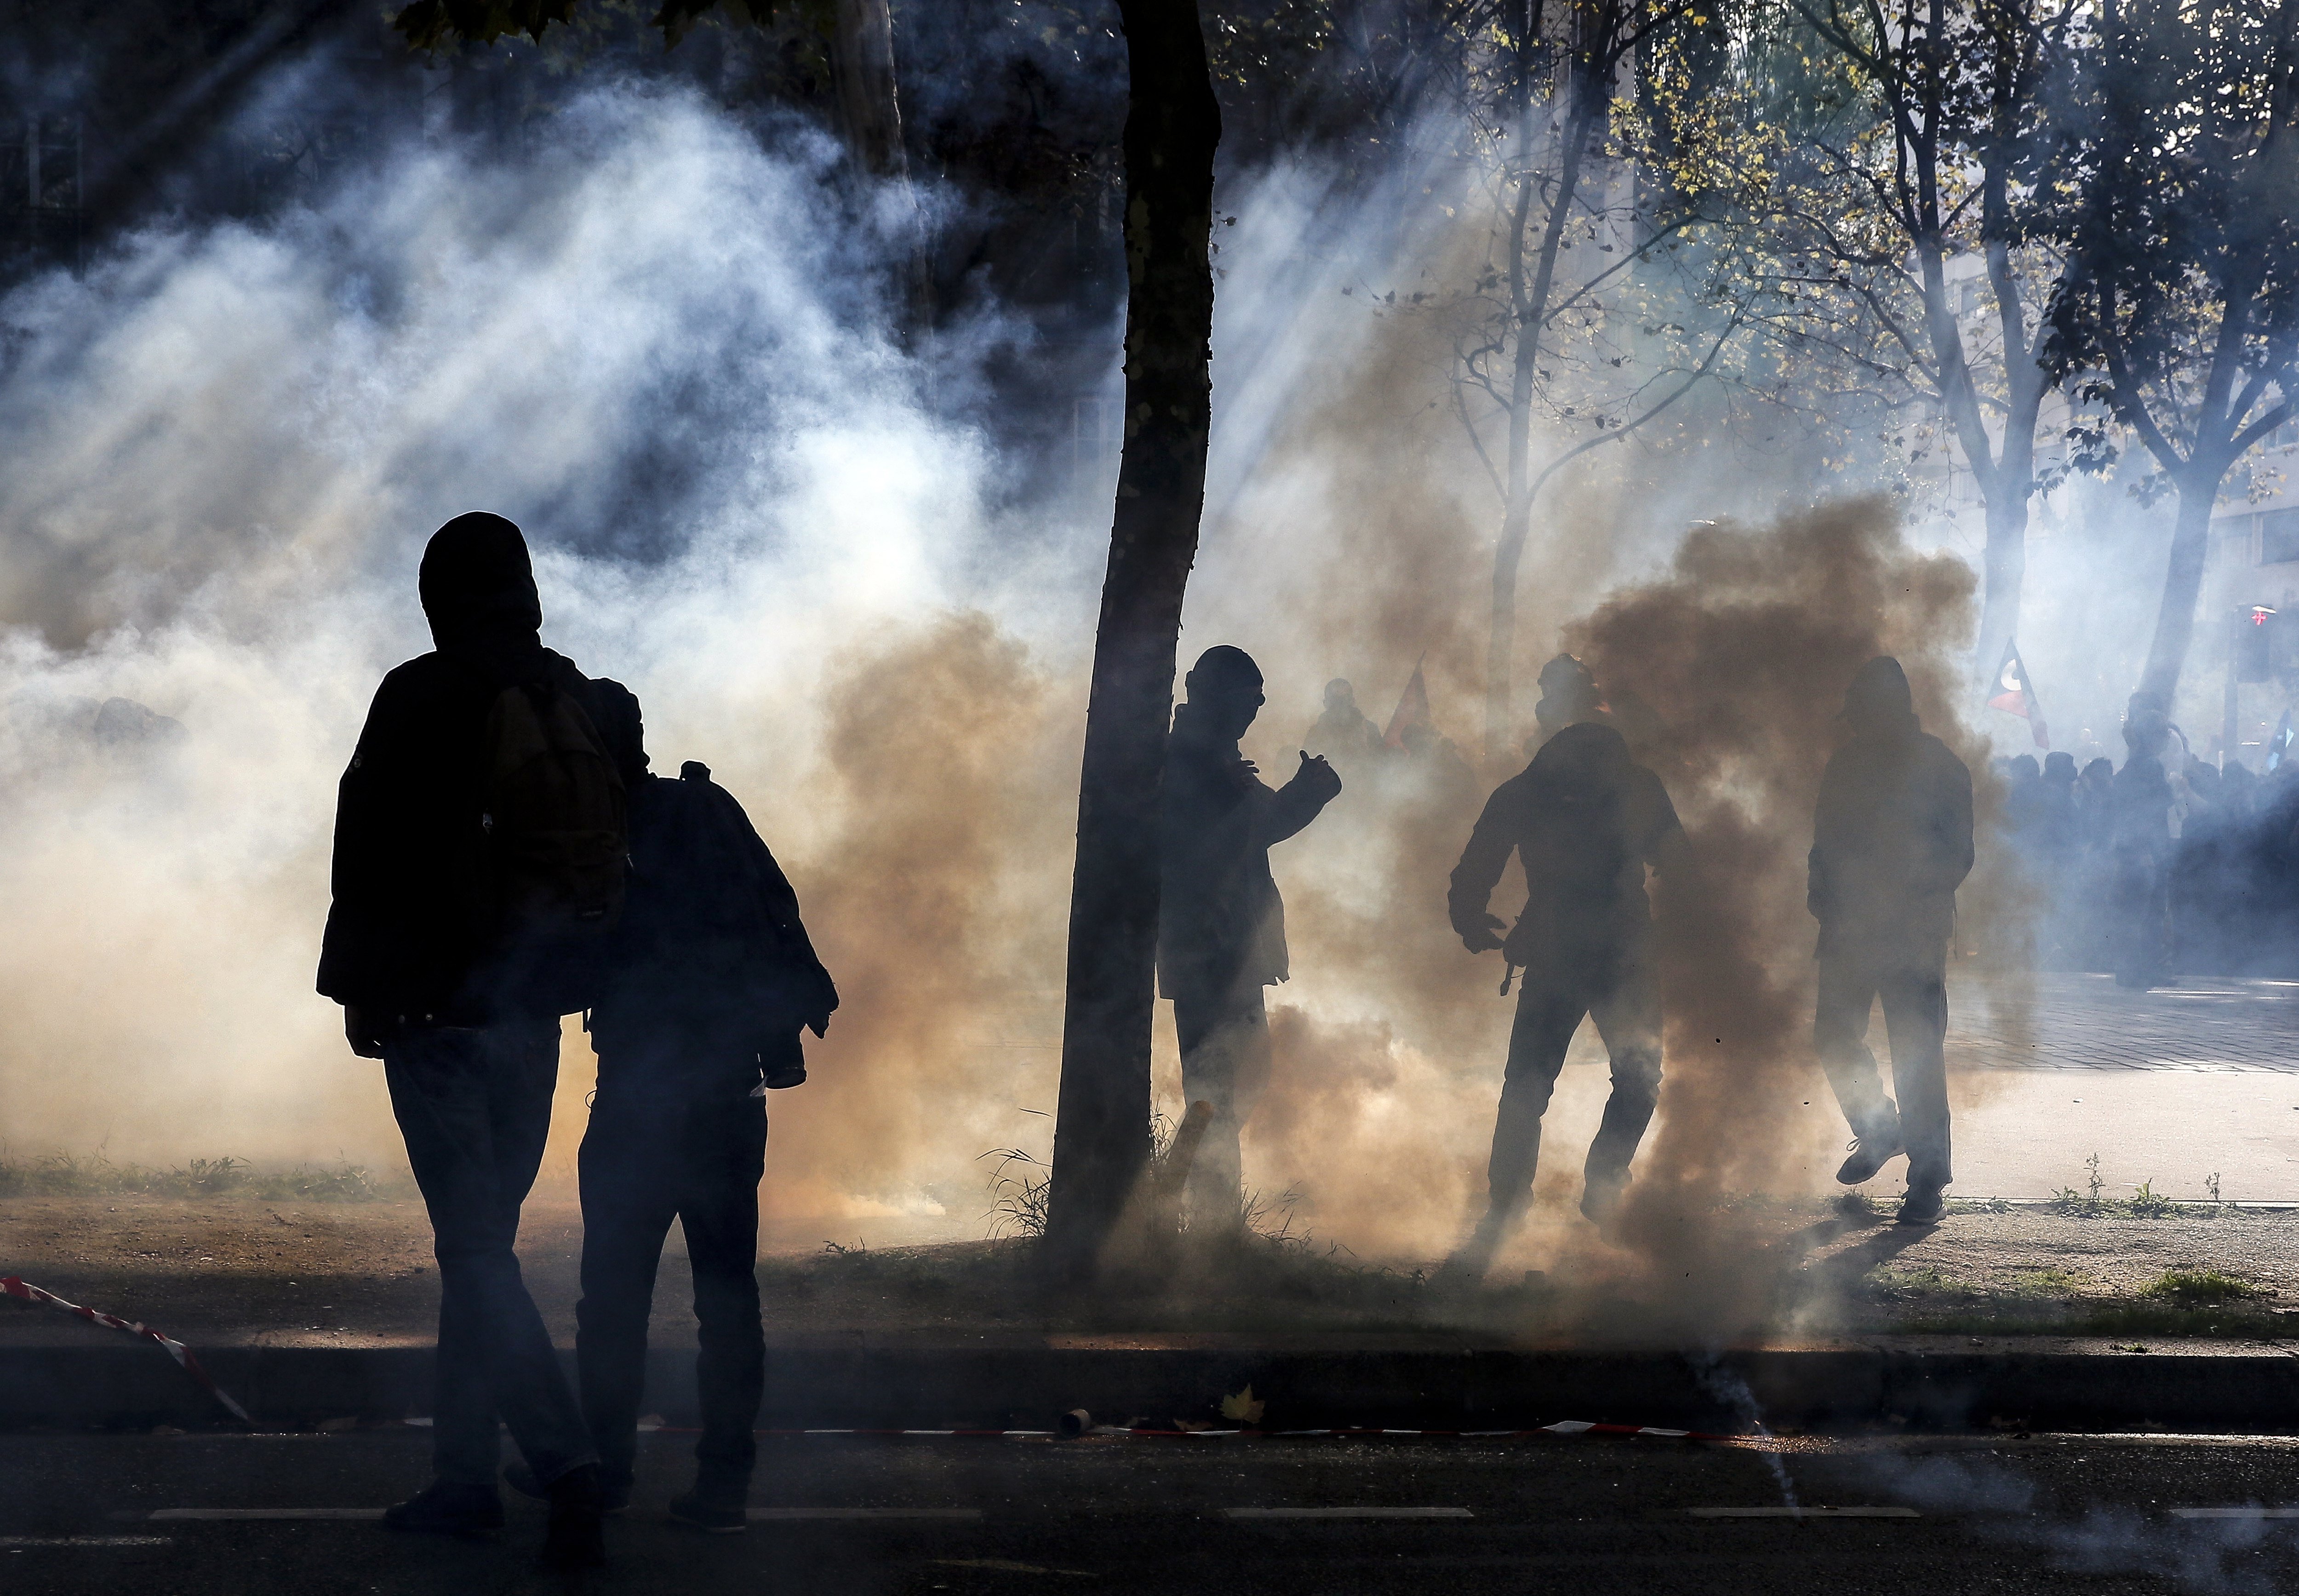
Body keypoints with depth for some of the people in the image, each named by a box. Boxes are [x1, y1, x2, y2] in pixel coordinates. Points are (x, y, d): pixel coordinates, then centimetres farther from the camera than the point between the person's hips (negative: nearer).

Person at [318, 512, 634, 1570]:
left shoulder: (424, 700, -10)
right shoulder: (581, 705, 9)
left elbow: (373, 850, -10)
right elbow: (615, 856, 14)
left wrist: (362, 988, -2)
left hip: (442, 1010, -6)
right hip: (535, 1016, 7)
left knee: (474, 1246, -9)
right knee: (481, 1240, 15)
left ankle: (568, 1465, -22)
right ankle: (462, 1472, 17)